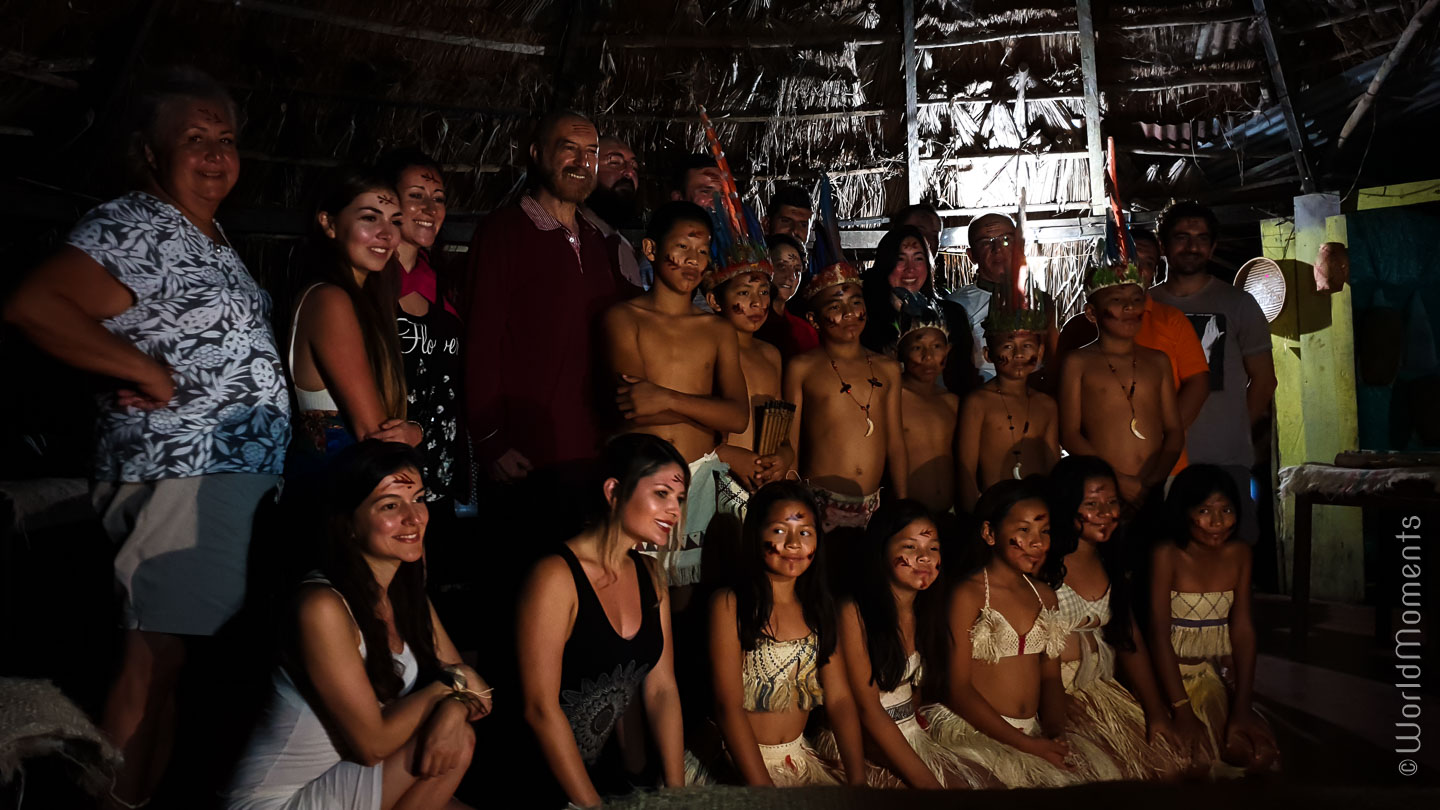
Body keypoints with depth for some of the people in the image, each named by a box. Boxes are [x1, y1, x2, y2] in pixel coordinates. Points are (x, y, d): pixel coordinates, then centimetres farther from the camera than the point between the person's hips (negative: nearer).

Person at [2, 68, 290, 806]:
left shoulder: (208, 238, 20)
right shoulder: (130, 227, -9)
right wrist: (148, 373, -19)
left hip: (238, 474, 9)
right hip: (180, 472, -9)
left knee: (179, 653, 14)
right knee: (158, 656, -6)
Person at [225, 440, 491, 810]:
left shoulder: (408, 594, 0)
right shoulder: (323, 606, -25)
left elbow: (467, 679, 1)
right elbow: (372, 744, -22)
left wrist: (455, 707, -21)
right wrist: (448, 686, -11)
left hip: (346, 776, 7)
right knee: (457, 744, -15)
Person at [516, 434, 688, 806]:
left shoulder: (650, 576, 4)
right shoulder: (557, 577, -19)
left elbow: (661, 689, 3)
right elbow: (541, 708, -19)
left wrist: (677, 792, -3)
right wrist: (590, 805, -15)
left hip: (605, 770, 6)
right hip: (533, 781, -6)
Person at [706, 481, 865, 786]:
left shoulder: (818, 607, 8)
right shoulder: (729, 604, -9)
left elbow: (839, 698, 2)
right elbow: (728, 707, -13)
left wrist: (858, 780, -11)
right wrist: (765, 791, -21)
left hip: (800, 757, 5)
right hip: (744, 762, -5)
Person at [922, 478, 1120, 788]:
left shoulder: (1044, 596, 13)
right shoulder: (968, 596, -10)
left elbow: (1051, 676, 15)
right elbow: (958, 690, -12)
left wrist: (1055, 733, -4)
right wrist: (1027, 745, -16)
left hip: (1033, 729, 7)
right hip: (972, 729, -7)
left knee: (1106, 773, -13)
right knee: (1056, 780, -26)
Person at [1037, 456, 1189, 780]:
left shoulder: (1111, 561, 9)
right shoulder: (1043, 563, -15)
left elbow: (1130, 638, 9)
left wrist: (1156, 710, 3)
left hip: (1103, 689, 7)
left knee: (1179, 758, -1)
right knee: (1118, 768, -22)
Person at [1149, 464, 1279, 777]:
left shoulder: (1239, 553, 1)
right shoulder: (1166, 555, -14)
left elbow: (1243, 629, -3)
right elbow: (1159, 634, -17)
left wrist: (1243, 707, -13)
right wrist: (1182, 711, -24)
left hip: (1224, 671, 5)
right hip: (1178, 672, -5)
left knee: (1262, 752, -16)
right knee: (1219, 753, -24)